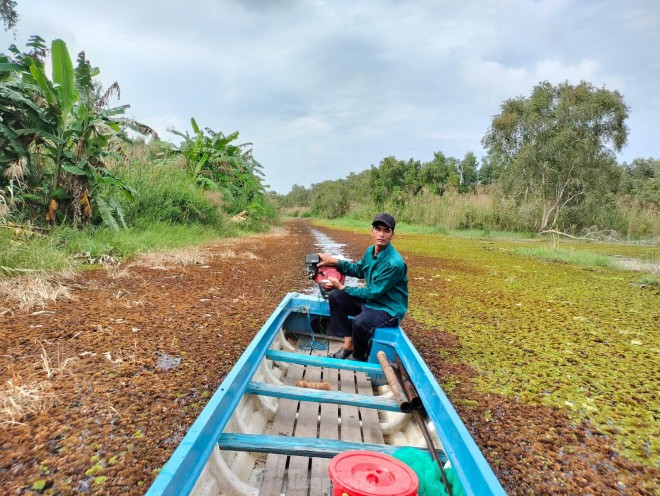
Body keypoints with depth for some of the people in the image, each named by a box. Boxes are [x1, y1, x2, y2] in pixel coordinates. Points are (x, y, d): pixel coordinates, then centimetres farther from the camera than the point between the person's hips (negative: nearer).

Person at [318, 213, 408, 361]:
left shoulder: (394, 263, -27)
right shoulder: (371, 250, -2)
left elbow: (373, 293, -22)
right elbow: (359, 270, 17)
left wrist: (342, 287, -13)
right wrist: (334, 261, 6)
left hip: (389, 309, -8)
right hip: (371, 299, 8)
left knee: (359, 322, -35)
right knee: (335, 296, -1)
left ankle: (359, 356, -2)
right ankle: (348, 343, -1)